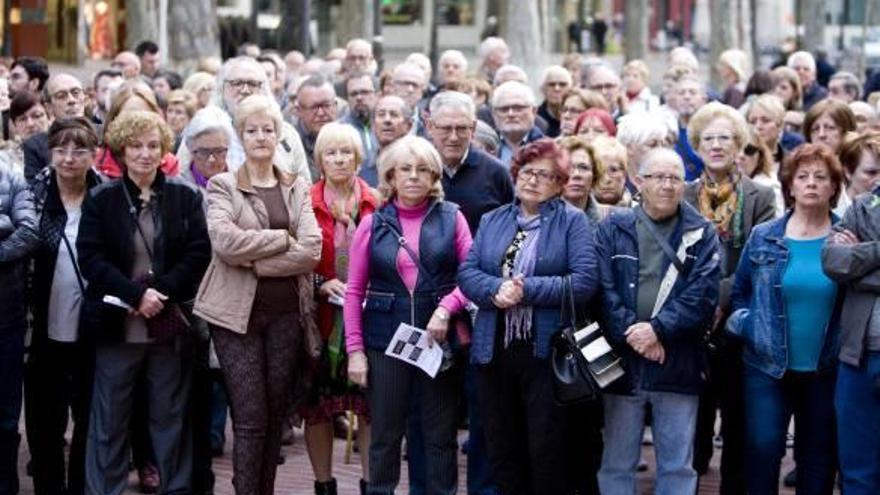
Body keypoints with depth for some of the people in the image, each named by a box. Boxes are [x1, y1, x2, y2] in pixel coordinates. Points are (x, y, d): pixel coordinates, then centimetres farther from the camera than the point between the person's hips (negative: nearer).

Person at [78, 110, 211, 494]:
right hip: (116, 324, -1)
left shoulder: (185, 197, 6)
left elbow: (198, 253, -1)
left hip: (170, 324, 1)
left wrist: (159, 291, -14)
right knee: (109, 419, 4)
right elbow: (90, 257, -5)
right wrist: (135, 294, -16)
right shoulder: (100, 200, 3)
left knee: (170, 416, 7)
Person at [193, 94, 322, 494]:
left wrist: (255, 262, -12)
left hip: (287, 313, 3)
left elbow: (311, 250, -4)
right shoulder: (222, 187, 3)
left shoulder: (297, 188, 11)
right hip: (238, 313, -3)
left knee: (276, 417, 7)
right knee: (250, 418, -6)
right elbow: (225, 242, -15)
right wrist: (282, 239, -11)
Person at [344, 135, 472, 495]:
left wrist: (446, 308, -18)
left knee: (441, 434, 7)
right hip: (385, 341, 0)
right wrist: (354, 349, -3)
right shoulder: (373, 224, 4)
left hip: (439, 339, 0)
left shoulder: (451, 218, 3)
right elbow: (354, 291, 4)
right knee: (385, 435, 6)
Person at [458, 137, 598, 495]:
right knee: (502, 452, 11)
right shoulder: (492, 221, 14)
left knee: (546, 452, 0)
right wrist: (497, 290, -17)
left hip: (546, 353, -4)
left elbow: (584, 281, -12)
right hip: (493, 351, 5)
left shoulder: (572, 222, 0)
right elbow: (467, 273, 3)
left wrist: (526, 290, -18)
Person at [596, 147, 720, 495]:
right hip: (622, 362, 1)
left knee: (677, 465, 4)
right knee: (616, 463, 7)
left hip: (679, 365, -1)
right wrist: (631, 334, -16)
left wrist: (658, 329, -17)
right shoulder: (614, 229, 7)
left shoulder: (701, 233, 6)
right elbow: (604, 290, -3)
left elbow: (703, 294, -6)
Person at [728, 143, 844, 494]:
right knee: (762, 448, -5)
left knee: (818, 454, 9)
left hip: (825, 370, 0)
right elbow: (739, 292, 11)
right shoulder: (763, 237, 3)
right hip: (767, 365, 0)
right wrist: (749, 329, -2)